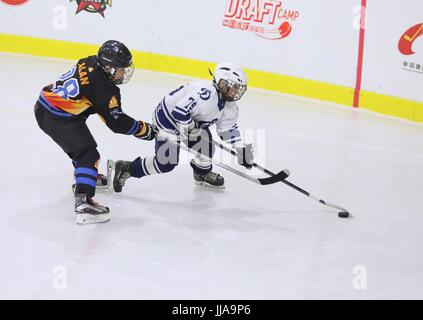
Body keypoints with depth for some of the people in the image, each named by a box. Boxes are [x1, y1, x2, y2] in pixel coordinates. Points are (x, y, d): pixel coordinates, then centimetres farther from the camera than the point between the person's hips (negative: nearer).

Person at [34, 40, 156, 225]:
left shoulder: (90, 63, 2)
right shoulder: (102, 88, -20)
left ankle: (84, 175, 55)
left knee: (81, 141, 31)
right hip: (56, 118, -10)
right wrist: (145, 130, -5)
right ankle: (83, 203, -29)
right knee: (87, 153, -15)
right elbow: (117, 123, -14)